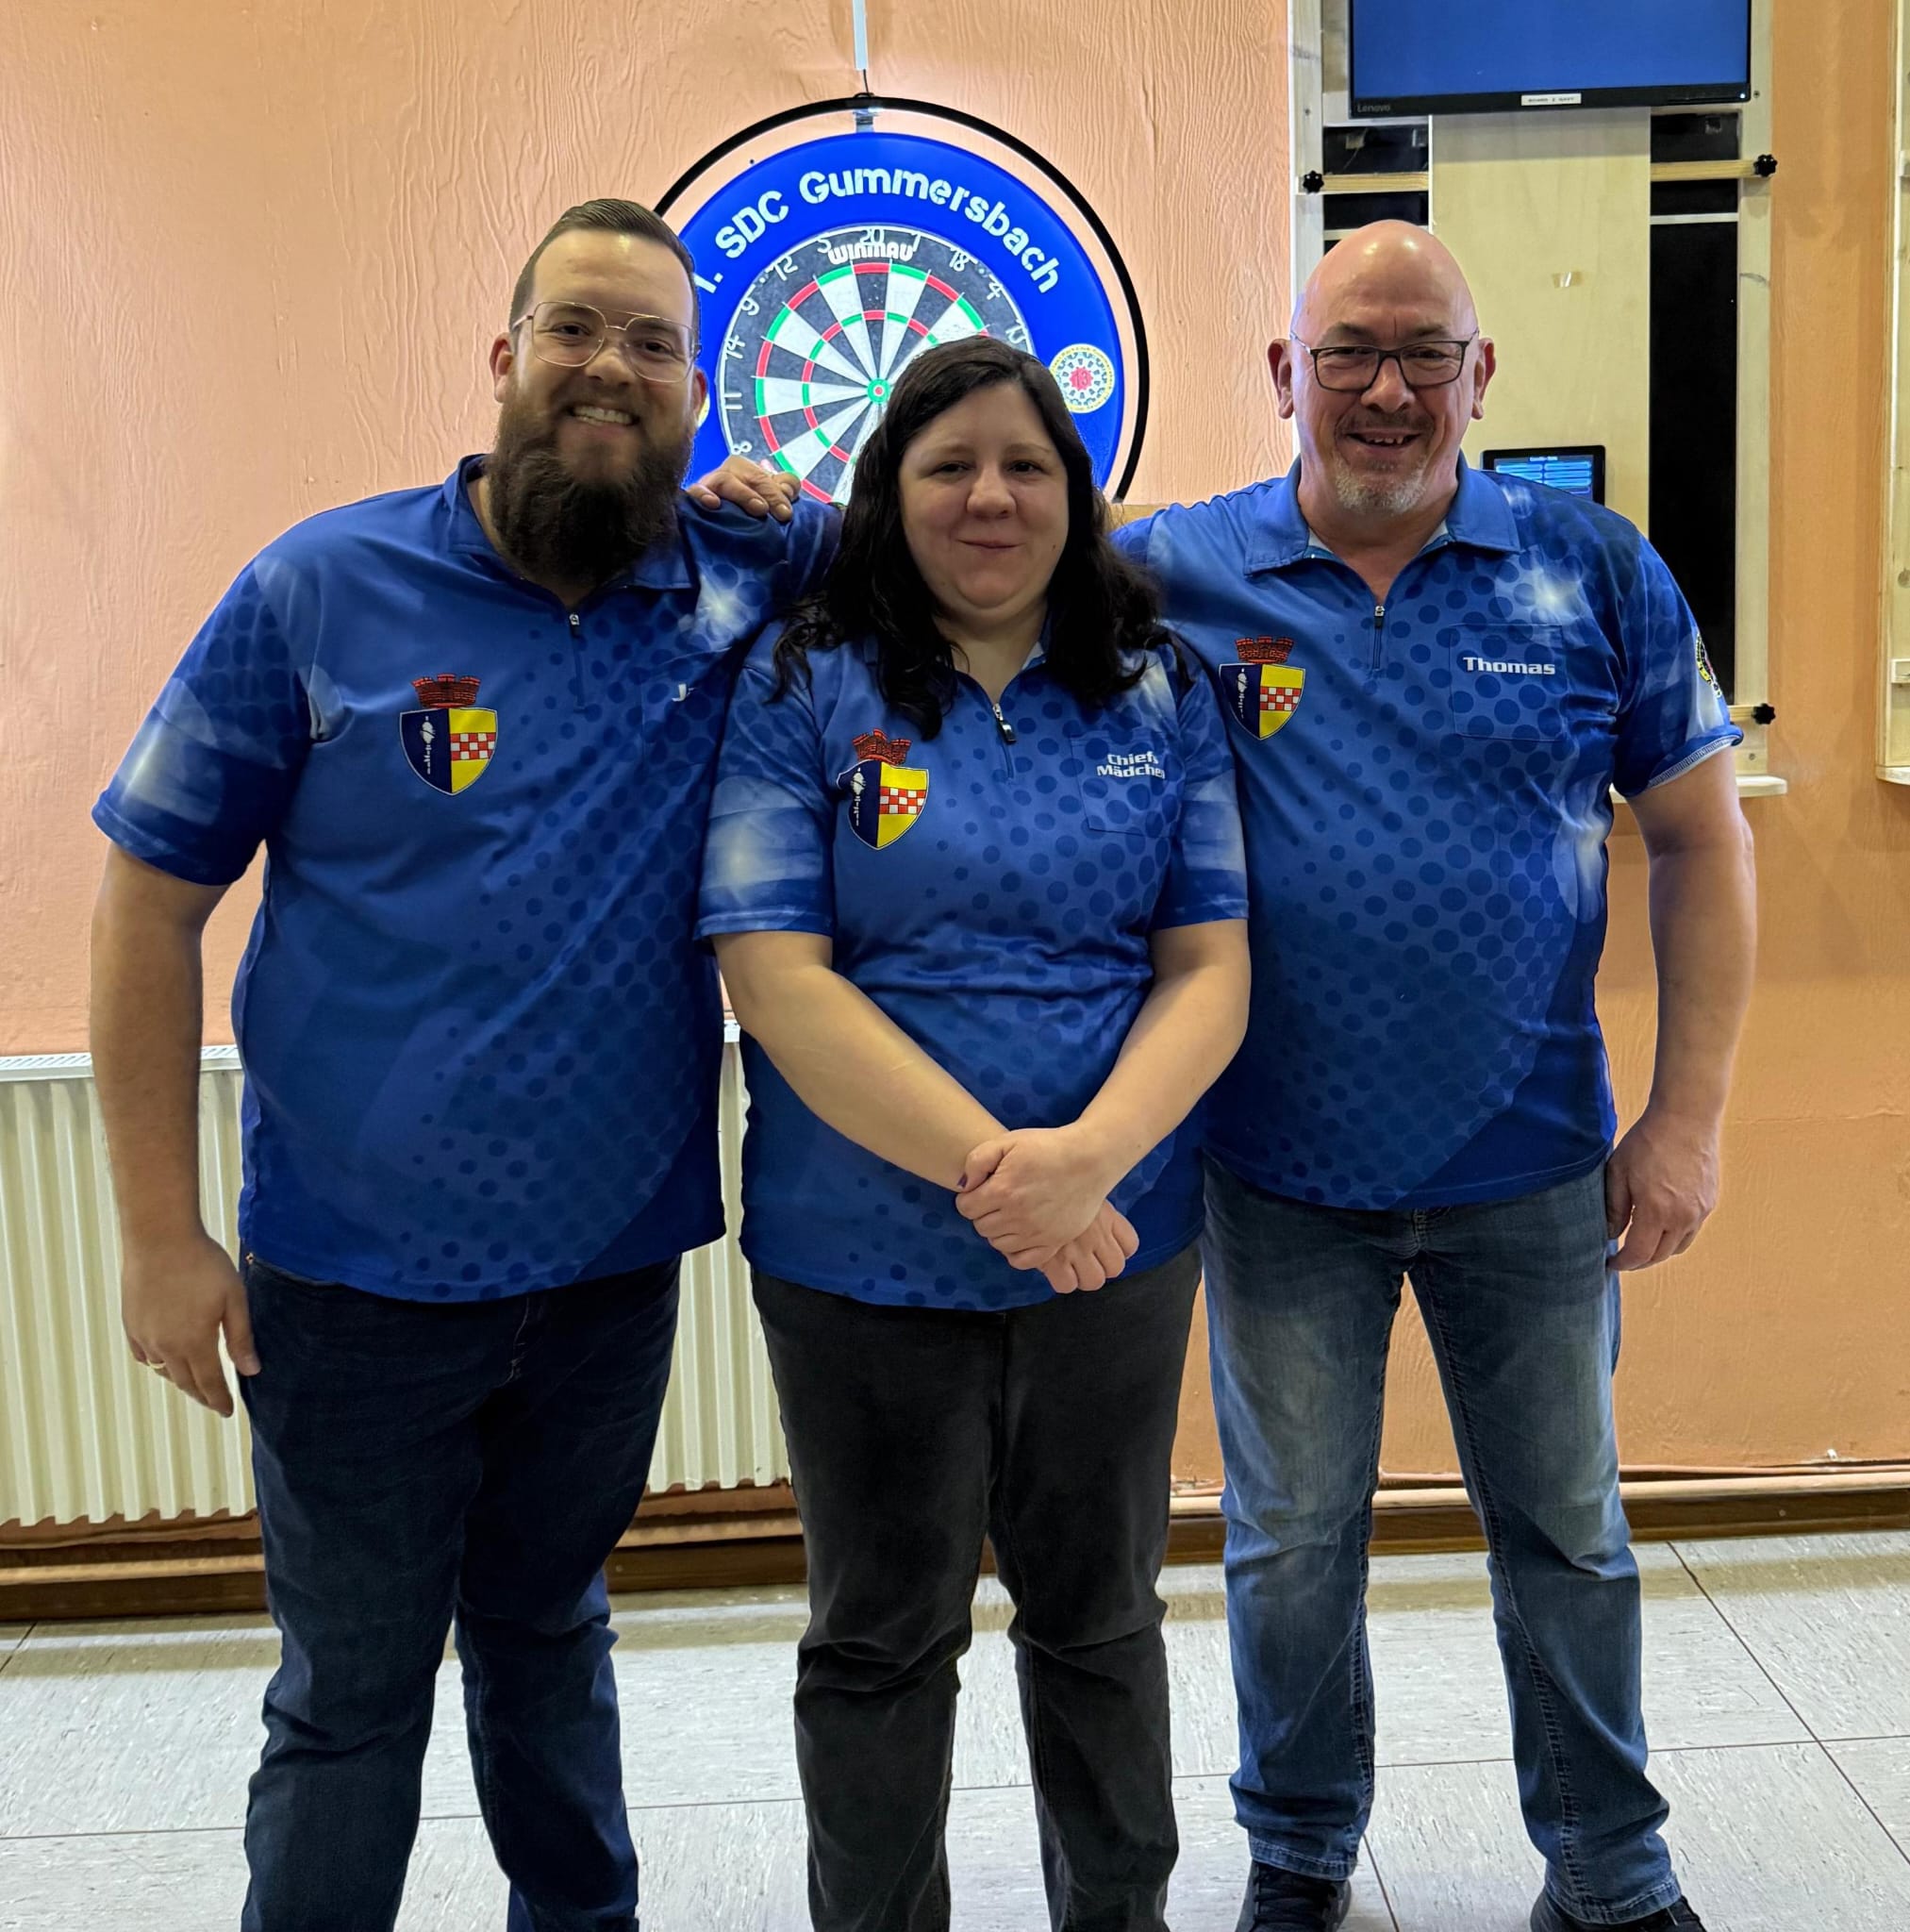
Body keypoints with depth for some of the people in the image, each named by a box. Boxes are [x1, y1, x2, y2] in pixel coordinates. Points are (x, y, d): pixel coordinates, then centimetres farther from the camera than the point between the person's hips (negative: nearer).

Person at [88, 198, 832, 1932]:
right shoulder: (320, 588, -8)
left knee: (550, 1632, 24)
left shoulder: (744, 581, -2)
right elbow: (149, 900, -5)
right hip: (355, 1272, -2)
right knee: (350, 1696, 12)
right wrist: (163, 1234, -9)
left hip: (617, 1257, 3)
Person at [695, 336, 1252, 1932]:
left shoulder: (1162, 693, 4)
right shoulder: (801, 689, -4)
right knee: (882, 1637, 15)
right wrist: (988, 1168, -21)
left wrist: (1091, 1154, -20)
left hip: (1120, 1245, 2)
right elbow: (776, 977, -13)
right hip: (866, 1253, -2)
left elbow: (1212, 965, -2)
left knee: (1101, 1616, 19)